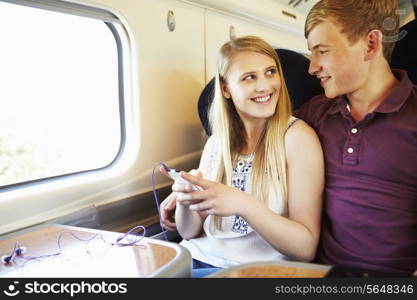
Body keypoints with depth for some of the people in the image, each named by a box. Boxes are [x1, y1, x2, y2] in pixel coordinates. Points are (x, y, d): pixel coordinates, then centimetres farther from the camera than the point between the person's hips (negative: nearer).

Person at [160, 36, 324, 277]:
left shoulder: (297, 137, -10)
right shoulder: (216, 143, 5)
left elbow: (306, 248, -13)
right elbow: (190, 232, 9)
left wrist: (242, 204, -27)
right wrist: (186, 200, -13)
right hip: (198, 260, 5)